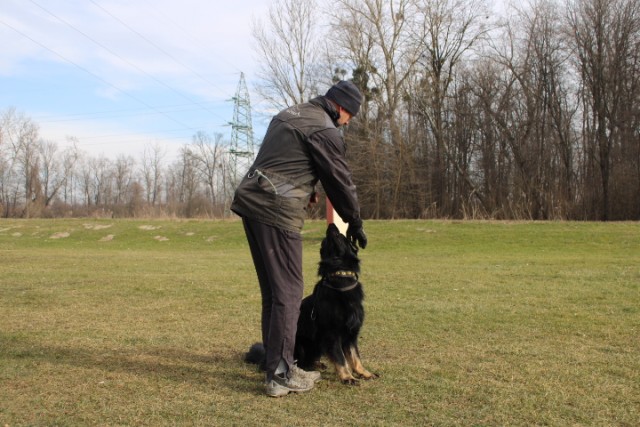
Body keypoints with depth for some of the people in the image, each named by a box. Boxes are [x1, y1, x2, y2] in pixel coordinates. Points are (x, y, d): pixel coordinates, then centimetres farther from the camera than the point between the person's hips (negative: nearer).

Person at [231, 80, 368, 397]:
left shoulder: (289, 114, 22)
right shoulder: (324, 129, -6)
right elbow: (340, 179, -2)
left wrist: (305, 190, 30)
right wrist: (355, 223, 9)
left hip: (249, 201, 10)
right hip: (277, 211, -9)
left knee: (271, 290, 14)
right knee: (288, 291, -4)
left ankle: (275, 362, 21)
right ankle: (280, 376, -1)